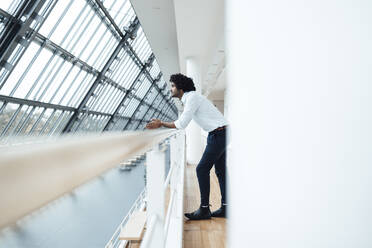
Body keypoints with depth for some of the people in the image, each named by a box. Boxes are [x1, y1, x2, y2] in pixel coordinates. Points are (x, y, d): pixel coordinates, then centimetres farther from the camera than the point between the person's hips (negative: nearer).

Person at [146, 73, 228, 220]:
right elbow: (182, 123, 20)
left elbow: (181, 125, -18)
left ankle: (204, 209, -1)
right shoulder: (189, 99, 18)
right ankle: (225, 208, 17)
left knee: (202, 169, -8)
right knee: (220, 171, 11)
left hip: (218, 134, -10)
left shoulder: (192, 97, -13)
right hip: (220, 135, 10)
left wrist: (161, 124, -8)